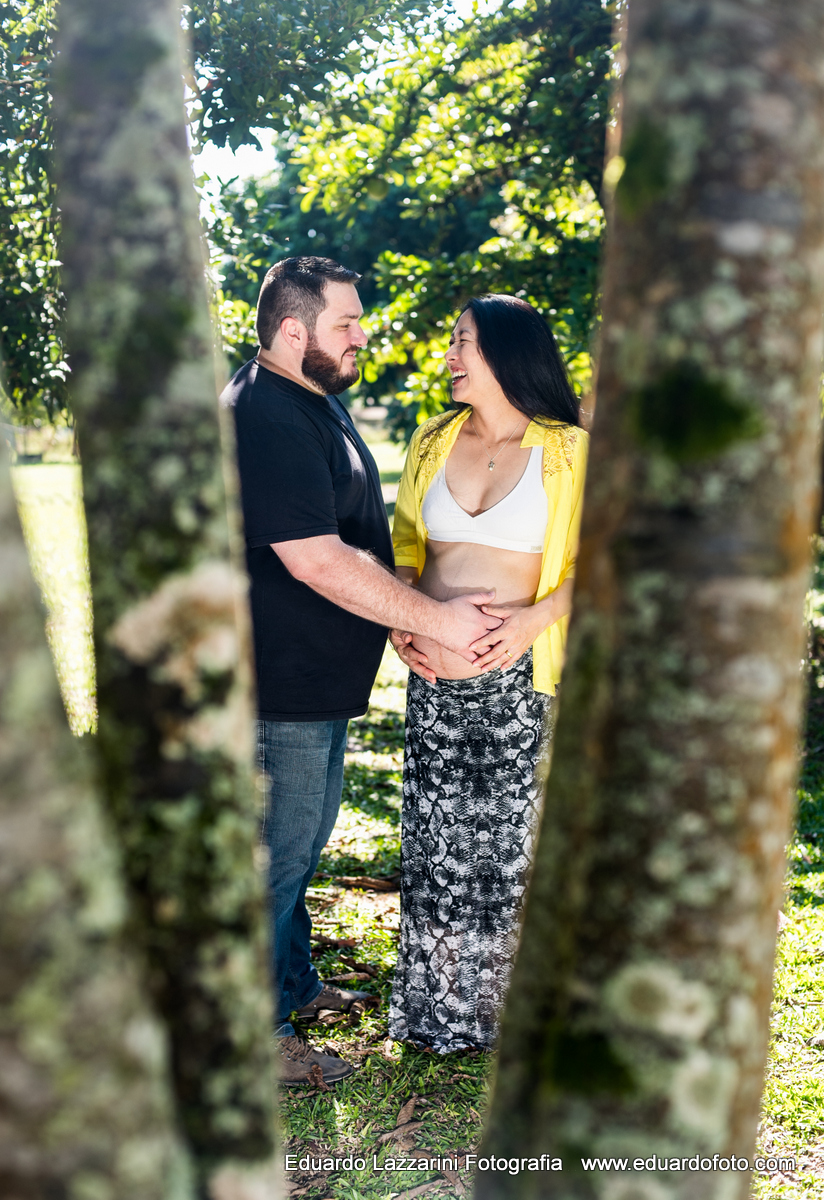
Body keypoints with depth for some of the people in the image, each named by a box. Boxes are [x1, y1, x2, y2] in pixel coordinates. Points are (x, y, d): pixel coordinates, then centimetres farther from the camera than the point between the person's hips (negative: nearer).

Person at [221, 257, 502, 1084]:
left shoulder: (317, 399, 12)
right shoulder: (265, 418, -23)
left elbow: (351, 537, 21)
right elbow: (316, 561, -27)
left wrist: (404, 613, 9)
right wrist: (433, 618, -20)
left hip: (318, 675, 10)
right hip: (280, 682, -10)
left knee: (303, 842, 22)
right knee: (279, 852, 0)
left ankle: (293, 984, 38)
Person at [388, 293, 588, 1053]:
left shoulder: (570, 453, -4)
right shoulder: (434, 441, 10)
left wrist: (535, 618, -18)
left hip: (519, 673, -4)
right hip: (433, 670, 4)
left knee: (509, 832, 2)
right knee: (435, 829, 9)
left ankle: (501, 1004, 19)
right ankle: (437, 1001, 24)